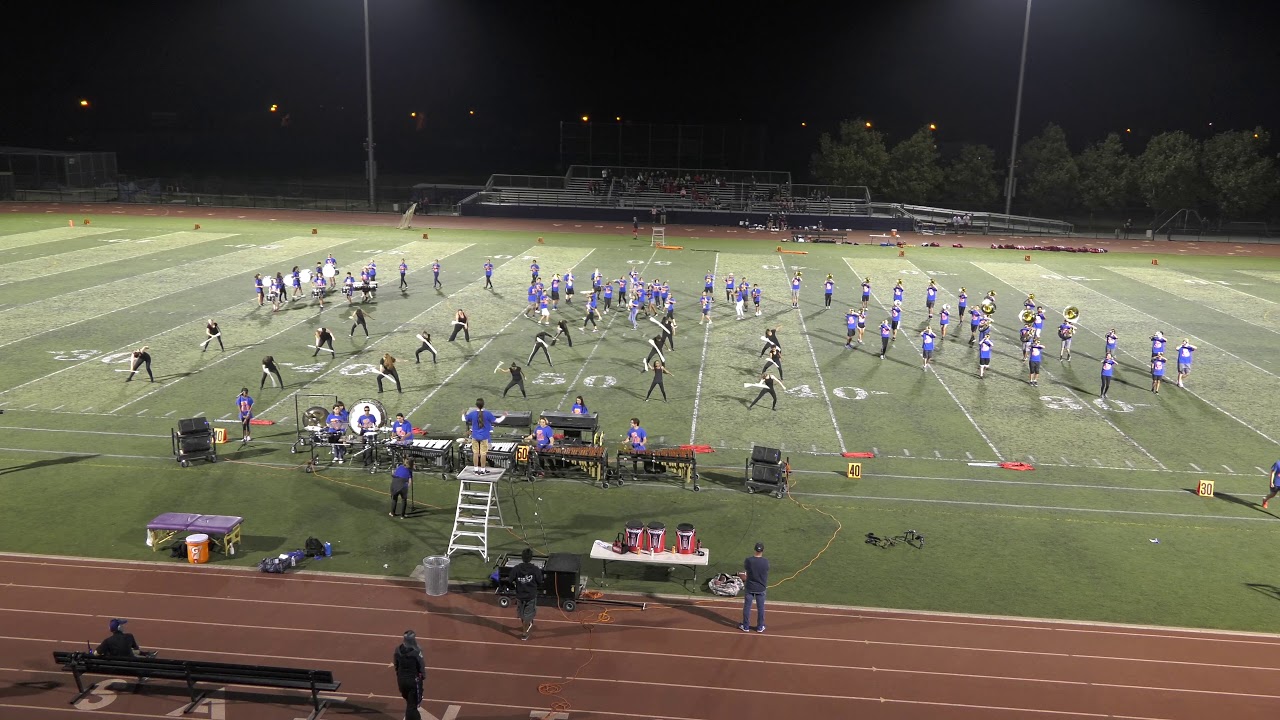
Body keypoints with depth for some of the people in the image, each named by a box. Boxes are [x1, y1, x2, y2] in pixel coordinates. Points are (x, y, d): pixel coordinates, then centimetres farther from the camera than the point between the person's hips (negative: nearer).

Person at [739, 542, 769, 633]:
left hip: (749, 587, 0)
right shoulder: (765, 562, -14)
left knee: (747, 607, 11)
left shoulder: (748, 560, -16)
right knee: (760, 608, 13)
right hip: (761, 588, 0)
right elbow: (766, 573, 1)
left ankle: (746, 626, 19)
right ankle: (760, 627, 23)